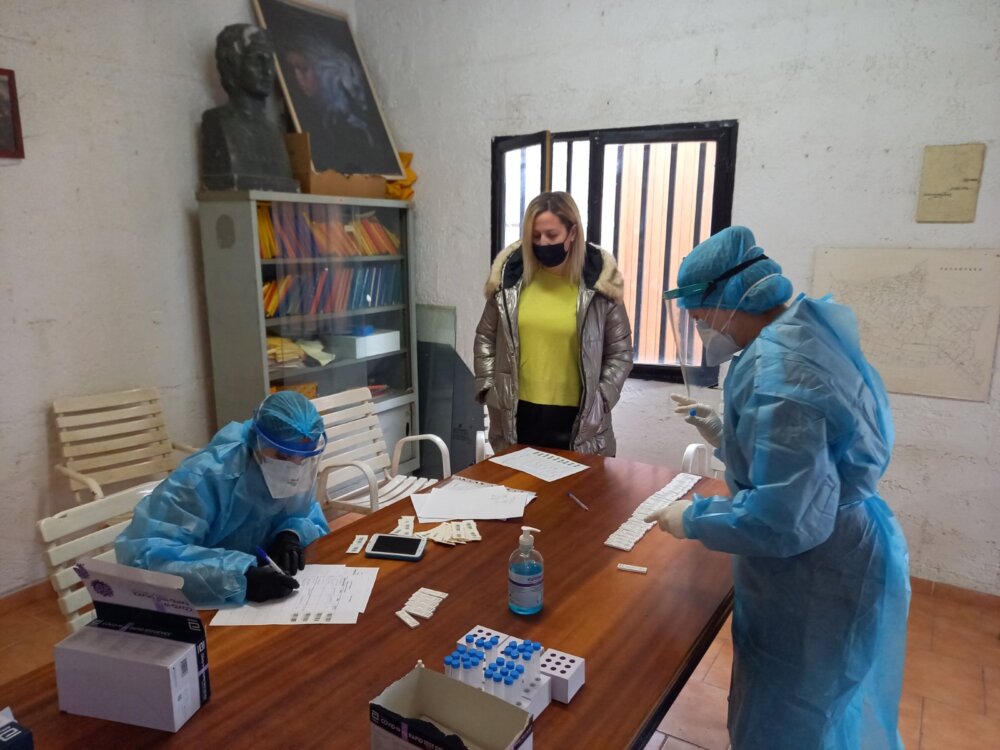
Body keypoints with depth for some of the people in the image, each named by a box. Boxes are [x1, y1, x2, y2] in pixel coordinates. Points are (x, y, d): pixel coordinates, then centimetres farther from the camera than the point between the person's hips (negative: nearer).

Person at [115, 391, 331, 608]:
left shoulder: (299, 476, -8)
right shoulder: (207, 477, -24)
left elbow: (316, 524, 4)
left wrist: (293, 534, -18)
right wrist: (239, 577, -41)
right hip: (201, 606, -3)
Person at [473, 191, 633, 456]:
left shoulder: (598, 284, -6)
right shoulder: (511, 276, 0)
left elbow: (620, 352, 1)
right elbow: (485, 338, 9)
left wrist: (599, 402, -7)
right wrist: (488, 389, 1)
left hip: (576, 419, -2)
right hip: (518, 417, 2)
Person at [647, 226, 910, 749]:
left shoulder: (777, 367, -29)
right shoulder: (800, 335, 4)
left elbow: (787, 518, -32)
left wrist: (693, 519, -18)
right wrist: (725, 435, 10)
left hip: (815, 579, -9)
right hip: (846, 556, 10)